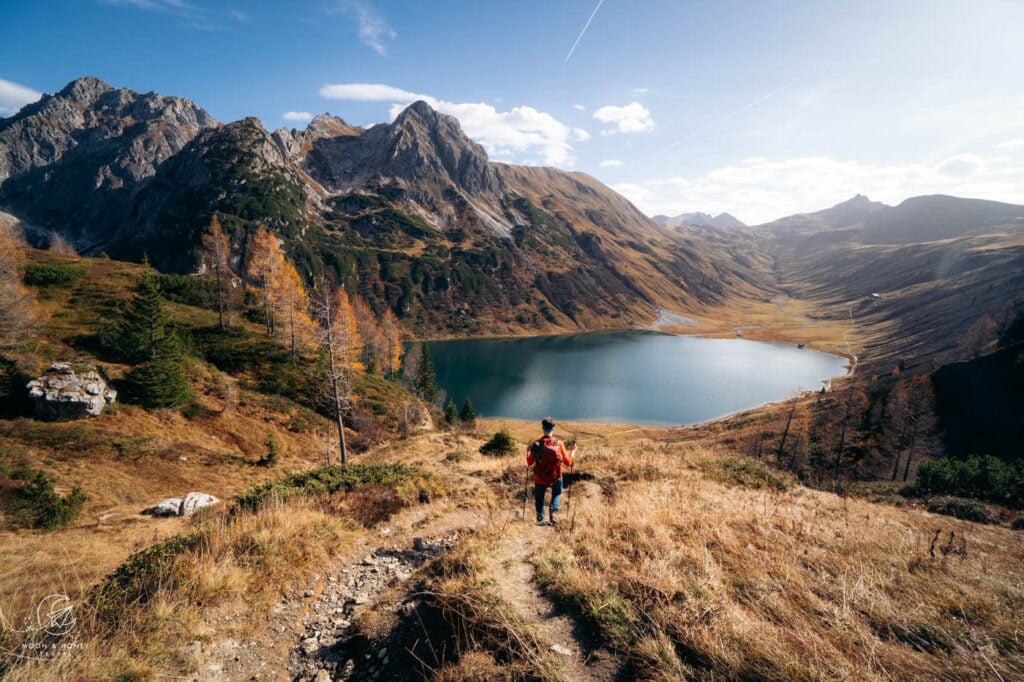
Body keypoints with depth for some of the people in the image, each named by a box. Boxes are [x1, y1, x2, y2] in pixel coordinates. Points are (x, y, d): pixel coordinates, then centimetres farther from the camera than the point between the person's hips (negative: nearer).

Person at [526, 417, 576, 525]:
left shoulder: (536, 444, -10)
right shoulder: (559, 443, -12)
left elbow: (529, 463, 0)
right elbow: (568, 462, -5)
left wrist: (528, 452, 18)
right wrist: (572, 451, 10)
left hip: (540, 479, 0)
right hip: (556, 479, 0)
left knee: (539, 498, 26)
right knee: (557, 494, 28)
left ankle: (540, 517, 13)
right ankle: (554, 511, 4)